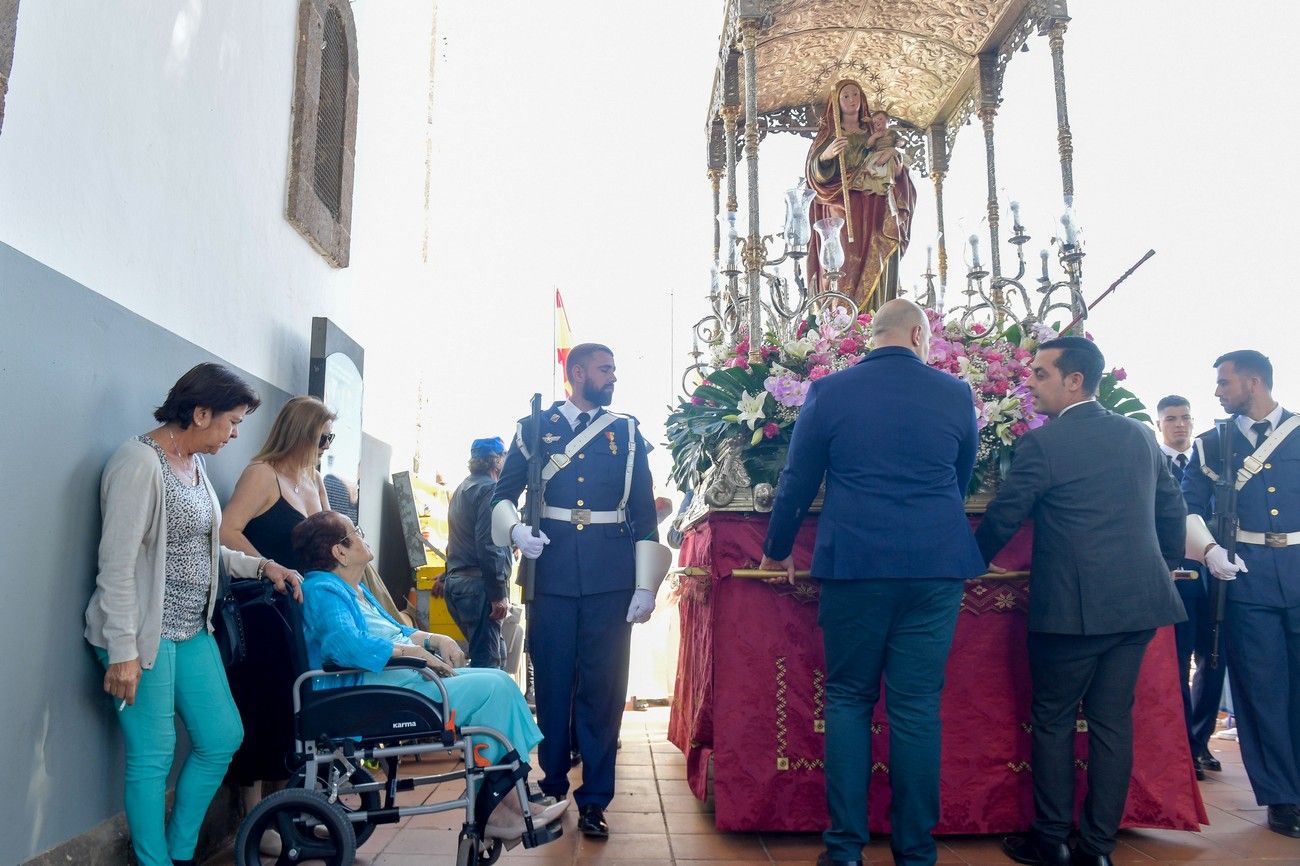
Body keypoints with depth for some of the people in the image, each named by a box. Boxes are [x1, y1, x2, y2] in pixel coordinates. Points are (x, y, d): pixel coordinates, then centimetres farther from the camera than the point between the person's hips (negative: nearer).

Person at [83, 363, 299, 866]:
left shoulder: (195, 463, 10)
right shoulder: (140, 461, -16)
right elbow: (116, 563, -19)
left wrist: (259, 566, 8)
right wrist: (122, 651, -20)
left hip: (192, 631, 9)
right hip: (146, 635, -9)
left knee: (223, 738, 13)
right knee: (153, 757, 2)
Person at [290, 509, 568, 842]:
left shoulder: (355, 589, 20)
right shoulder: (321, 591, -11)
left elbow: (396, 632, 26)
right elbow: (346, 644, -29)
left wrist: (436, 639, 8)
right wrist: (414, 651, -23)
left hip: (406, 674, 10)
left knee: (499, 681, -1)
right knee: (492, 689, -18)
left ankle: (510, 796, -5)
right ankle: (491, 807, -9)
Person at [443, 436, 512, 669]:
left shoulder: (462, 489, 21)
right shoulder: (490, 488, -10)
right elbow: (488, 544, -19)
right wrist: (499, 594, -17)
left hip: (455, 580, 10)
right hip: (478, 584, -10)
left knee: (496, 653, 16)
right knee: (487, 661, -8)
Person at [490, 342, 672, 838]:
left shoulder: (627, 432, 10)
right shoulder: (535, 428, 9)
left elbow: (645, 510, 6)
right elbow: (504, 494, 11)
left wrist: (646, 586, -2)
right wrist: (515, 529, -12)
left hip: (611, 578, 0)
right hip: (551, 573, 0)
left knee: (603, 688, 3)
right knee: (551, 685, 7)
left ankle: (594, 801, 15)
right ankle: (551, 790, 25)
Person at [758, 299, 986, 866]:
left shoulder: (829, 391, 0)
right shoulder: (955, 393, 5)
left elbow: (798, 479, 6)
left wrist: (777, 551, 19)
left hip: (852, 564, -1)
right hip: (937, 565, 1)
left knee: (848, 699, 10)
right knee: (917, 706, 7)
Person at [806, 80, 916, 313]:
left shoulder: (874, 134, 22)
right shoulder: (828, 134, 12)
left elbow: (896, 174, 19)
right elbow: (814, 172, -3)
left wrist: (893, 154, -2)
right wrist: (826, 155, -23)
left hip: (872, 214, 3)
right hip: (840, 211, -3)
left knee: (873, 265, -7)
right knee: (844, 268, -16)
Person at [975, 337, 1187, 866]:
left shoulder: (1042, 444, -11)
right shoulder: (1141, 436, 8)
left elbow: (1002, 520, -8)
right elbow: (1172, 510, 16)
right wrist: (1165, 566, 30)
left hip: (1072, 607, -6)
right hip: (1138, 603, 6)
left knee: (1053, 722, 8)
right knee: (1112, 722, 12)